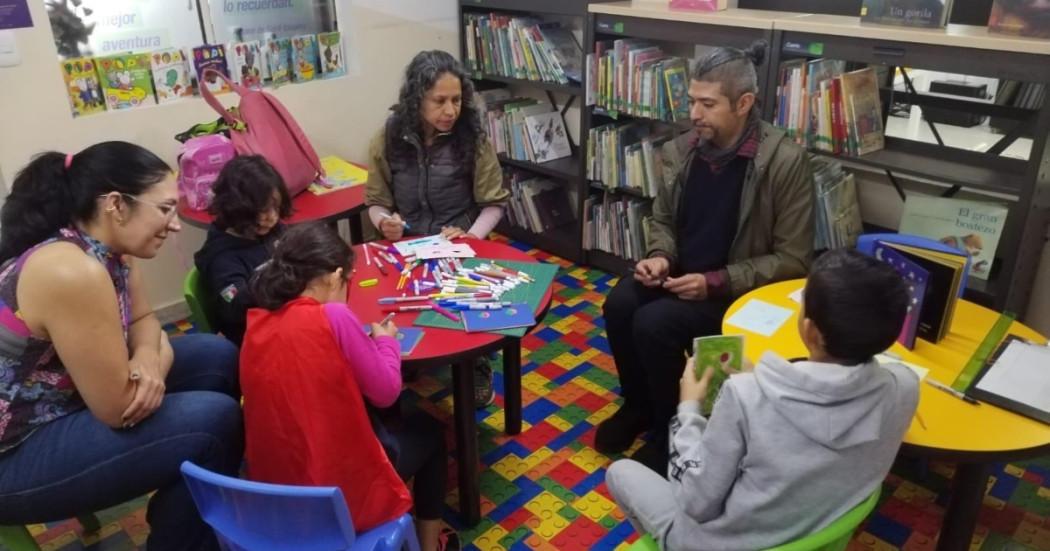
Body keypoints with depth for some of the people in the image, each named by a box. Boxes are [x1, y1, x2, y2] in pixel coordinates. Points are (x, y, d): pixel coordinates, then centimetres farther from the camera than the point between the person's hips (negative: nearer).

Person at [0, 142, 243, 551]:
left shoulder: (110, 249, -4)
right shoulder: (72, 271, -31)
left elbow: (142, 320, 8)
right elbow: (120, 409, -27)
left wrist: (146, 357, -14)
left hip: (60, 399, 9)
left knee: (217, 357, 5)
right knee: (213, 421, -21)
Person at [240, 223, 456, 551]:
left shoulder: (257, 324, -1)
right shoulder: (332, 316, -20)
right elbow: (385, 392, -10)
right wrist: (386, 341, 6)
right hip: (343, 495, -6)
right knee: (427, 431, 22)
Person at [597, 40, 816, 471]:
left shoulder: (786, 161, -17)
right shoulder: (692, 145, -1)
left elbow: (791, 260, -15)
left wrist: (715, 282, -23)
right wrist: (660, 256, -10)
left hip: (737, 291, -5)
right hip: (679, 274, 6)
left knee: (654, 323, -27)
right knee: (619, 304, -20)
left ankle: (672, 428, -1)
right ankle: (638, 404, 6)